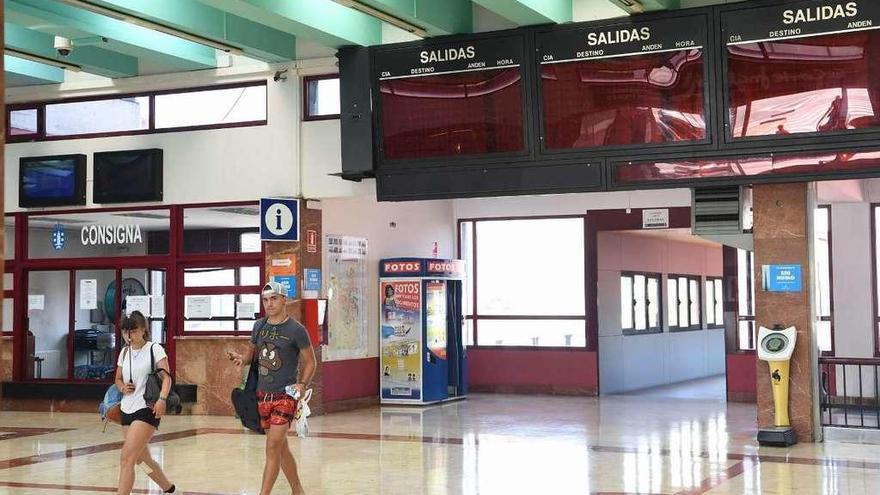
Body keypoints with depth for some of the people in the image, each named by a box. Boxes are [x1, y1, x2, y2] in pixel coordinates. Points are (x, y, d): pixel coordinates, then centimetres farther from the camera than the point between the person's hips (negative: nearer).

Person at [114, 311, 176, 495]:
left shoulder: (154, 349, -6)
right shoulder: (125, 352, 11)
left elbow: (166, 376, -15)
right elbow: (118, 379, 22)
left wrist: (162, 399, -31)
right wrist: (122, 387, -2)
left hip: (147, 409, -7)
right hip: (127, 410, 7)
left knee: (126, 459, -17)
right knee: (142, 459, 18)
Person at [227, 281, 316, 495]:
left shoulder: (296, 330, -9)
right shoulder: (259, 326, 7)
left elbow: (310, 362, -2)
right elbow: (252, 351, 19)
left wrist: (302, 384, -17)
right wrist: (241, 358, -3)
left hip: (285, 395, -6)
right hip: (263, 394, 6)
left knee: (272, 447, -13)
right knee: (281, 447, 15)